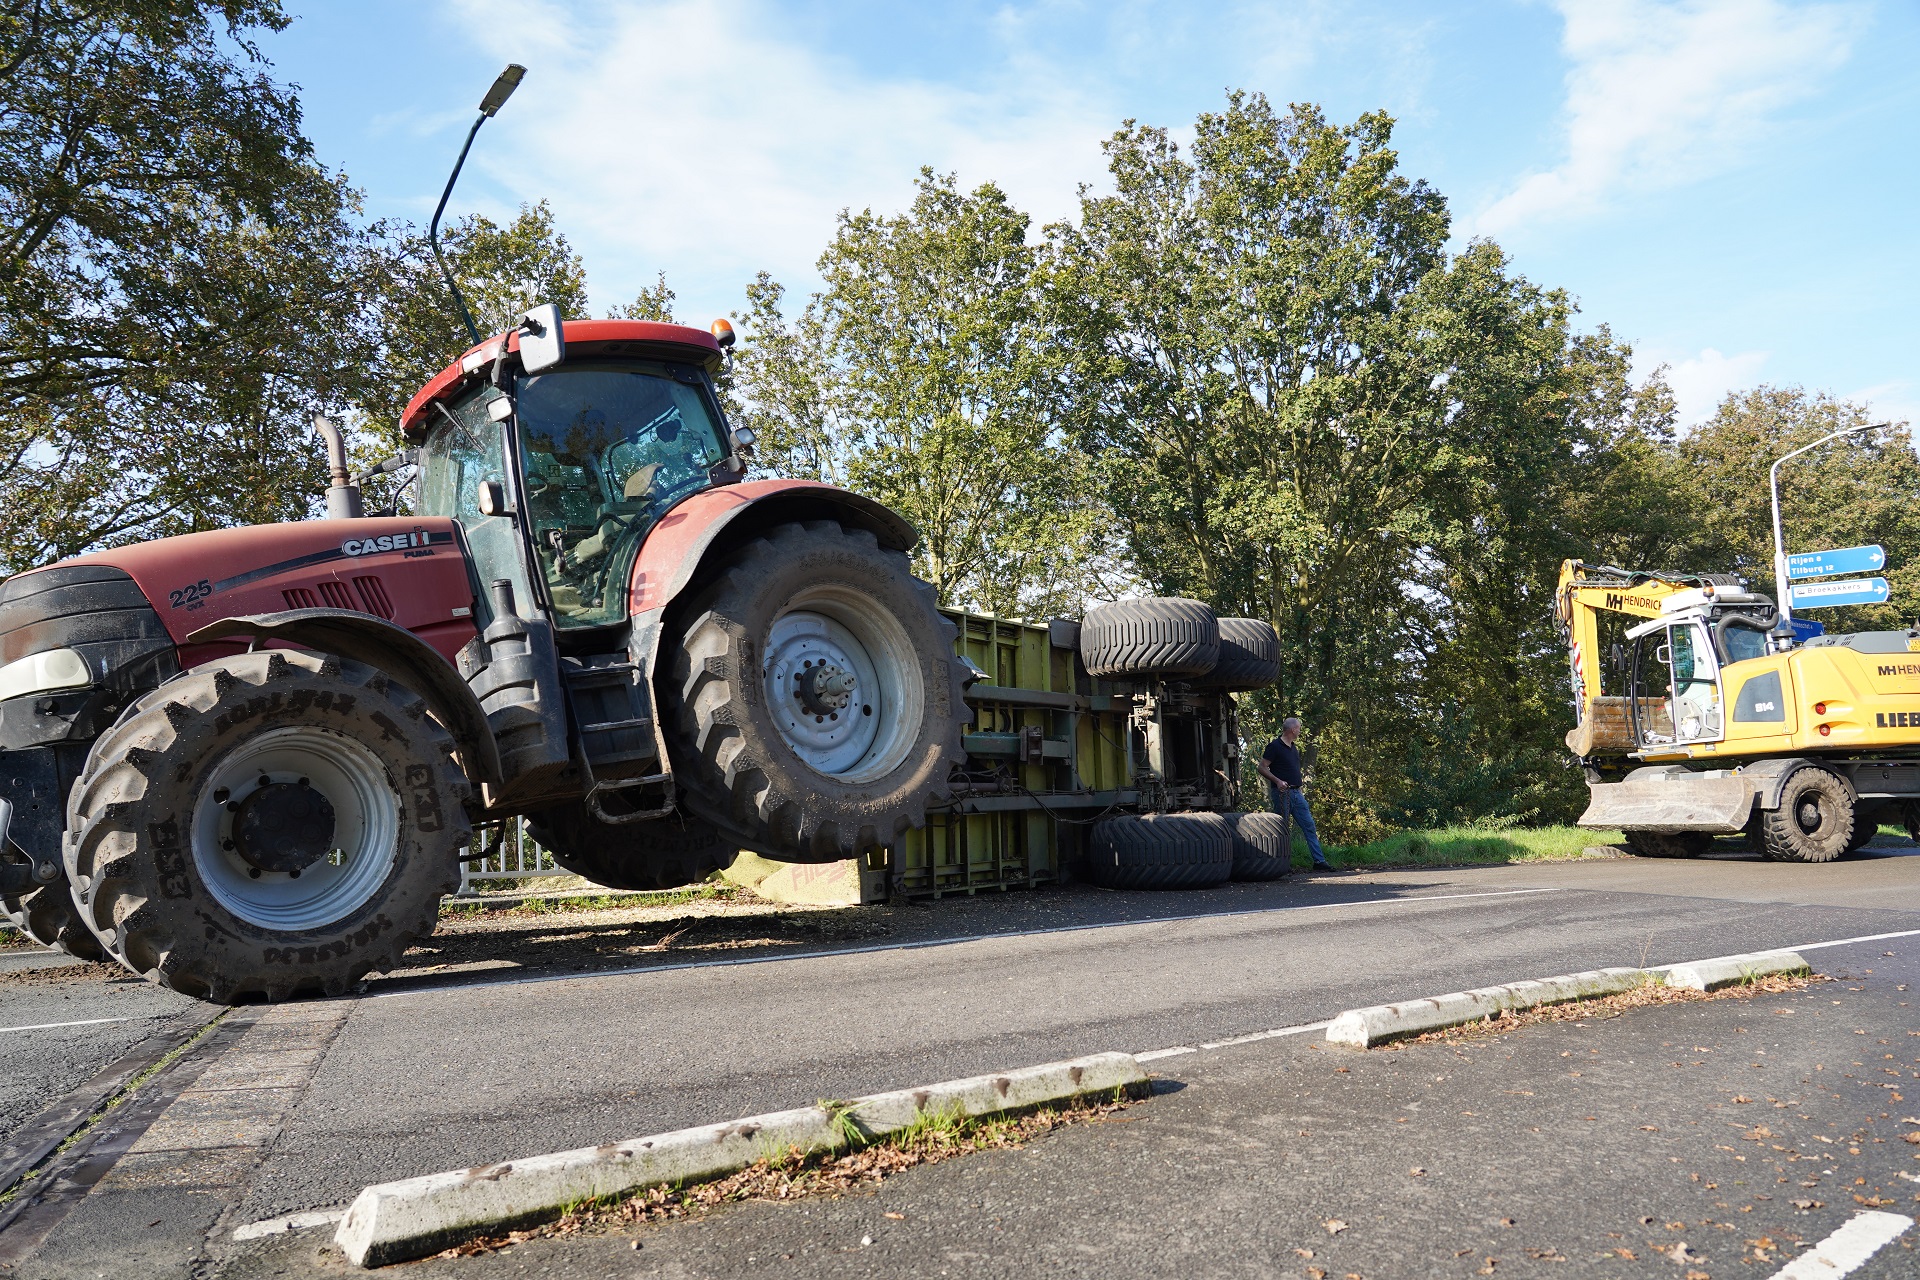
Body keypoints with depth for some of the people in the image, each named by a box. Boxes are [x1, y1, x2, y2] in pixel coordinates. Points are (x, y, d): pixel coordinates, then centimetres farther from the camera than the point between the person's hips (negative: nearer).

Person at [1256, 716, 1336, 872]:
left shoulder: (1294, 748, 17)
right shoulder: (1275, 746, -8)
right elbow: (1262, 767, -12)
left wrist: (1301, 779, 14)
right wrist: (1277, 781, -21)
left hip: (1297, 792, 8)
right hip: (1282, 793, -8)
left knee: (1309, 825, 4)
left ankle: (1319, 861, 6)